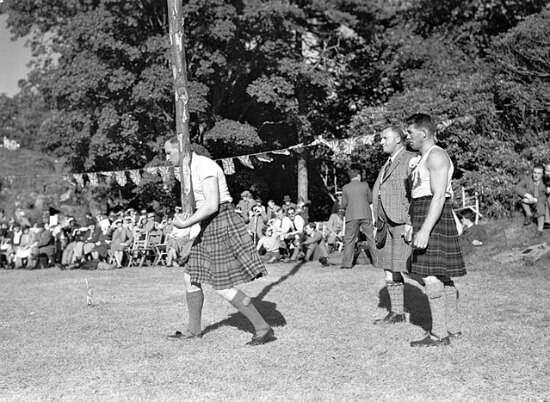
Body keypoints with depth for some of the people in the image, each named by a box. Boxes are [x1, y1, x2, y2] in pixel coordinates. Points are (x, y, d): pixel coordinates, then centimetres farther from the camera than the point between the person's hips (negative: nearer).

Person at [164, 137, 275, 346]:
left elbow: (212, 205, -25)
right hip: (210, 227, 10)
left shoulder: (204, 166, -16)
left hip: (221, 225, -10)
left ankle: (263, 329, -3)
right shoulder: (193, 168, 16)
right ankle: (193, 330, 26)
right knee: (190, 277, 14)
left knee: (224, 288, -9)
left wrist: (185, 224, -18)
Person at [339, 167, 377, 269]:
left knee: (349, 240, 4)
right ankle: (377, 261, 7)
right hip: (366, 215, 0)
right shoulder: (365, 185, 2)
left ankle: (347, 263, -1)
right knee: (371, 238, 7)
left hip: (352, 217, 0)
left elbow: (344, 205, 2)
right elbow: (370, 199, 12)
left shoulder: (345, 188, 1)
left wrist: (342, 206, 24)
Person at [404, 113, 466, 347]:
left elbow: (439, 196, -21)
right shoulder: (423, 159, 21)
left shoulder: (436, 156, -12)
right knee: (441, 276, 11)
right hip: (424, 219, 10)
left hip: (434, 218, -10)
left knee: (430, 275, -12)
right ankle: (453, 328, 16)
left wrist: (425, 230, -27)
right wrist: (412, 227, 23)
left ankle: (439, 334, -10)